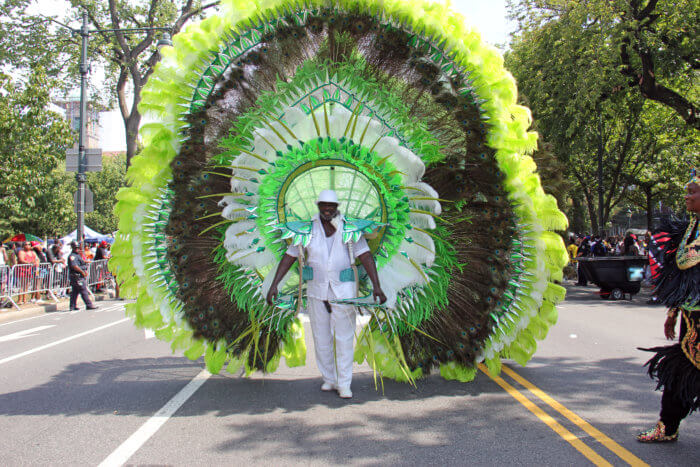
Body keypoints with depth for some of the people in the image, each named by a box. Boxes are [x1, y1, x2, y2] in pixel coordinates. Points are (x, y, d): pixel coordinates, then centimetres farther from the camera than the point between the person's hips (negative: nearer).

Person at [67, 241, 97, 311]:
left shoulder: (78, 255, 19)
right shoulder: (72, 256, -12)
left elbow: (83, 264, 26)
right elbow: (74, 266, -24)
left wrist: (85, 271, 11)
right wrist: (82, 272, -21)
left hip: (80, 276, 10)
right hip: (76, 276, -10)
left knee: (75, 292, 11)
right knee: (83, 291, -8)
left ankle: (73, 306, 14)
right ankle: (89, 305, -6)